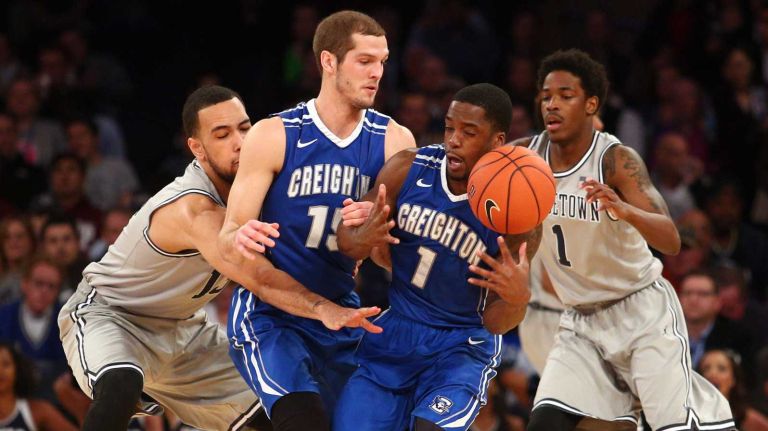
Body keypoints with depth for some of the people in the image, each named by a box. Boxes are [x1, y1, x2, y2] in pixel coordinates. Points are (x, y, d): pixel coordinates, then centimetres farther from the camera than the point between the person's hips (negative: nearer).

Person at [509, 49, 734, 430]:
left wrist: (624, 211, -50)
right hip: (582, 320, 5)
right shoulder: (523, 156, -5)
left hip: (642, 312, -5)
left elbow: (671, 241, -29)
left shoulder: (616, 160, -20)